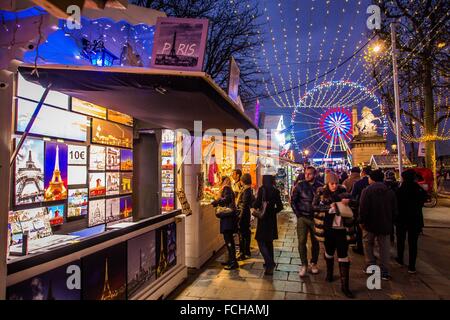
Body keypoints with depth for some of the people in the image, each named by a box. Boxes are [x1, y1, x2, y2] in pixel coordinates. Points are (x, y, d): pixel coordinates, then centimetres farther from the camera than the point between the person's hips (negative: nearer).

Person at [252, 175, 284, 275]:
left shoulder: (262, 189, -14)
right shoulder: (276, 191, 1)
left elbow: (257, 204, -17)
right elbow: (280, 206, 5)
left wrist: (253, 205, 4)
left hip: (263, 218, -6)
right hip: (272, 218, 6)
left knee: (261, 241, 2)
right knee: (269, 241, 19)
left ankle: (270, 263, -10)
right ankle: (270, 263, 28)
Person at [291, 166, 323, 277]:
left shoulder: (320, 186, -1)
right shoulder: (300, 185, -2)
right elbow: (293, 201, 3)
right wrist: (298, 214, -2)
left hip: (315, 218, 1)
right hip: (302, 217, -1)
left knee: (315, 241, 9)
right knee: (302, 241, -1)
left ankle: (314, 263, 26)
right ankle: (304, 264, 13)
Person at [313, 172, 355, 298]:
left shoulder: (342, 191, 1)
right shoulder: (321, 193, -4)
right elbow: (315, 207, -10)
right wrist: (329, 207, -21)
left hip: (341, 228, 0)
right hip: (328, 228, 0)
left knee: (343, 256, -1)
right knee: (329, 252, 18)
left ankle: (345, 285, 8)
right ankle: (329, 273, 43)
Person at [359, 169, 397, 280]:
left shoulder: (367, 191, -12)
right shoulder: (390, 192, 3)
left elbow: (363, 208, -16)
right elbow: (394, 210, 7)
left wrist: (361, 221, -5)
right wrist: (390, 222, 16)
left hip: (370, 224, -3)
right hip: (385, 225, 4)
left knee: (368, 245, 14)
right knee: (384, 248, 10)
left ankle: (371, 266, 15)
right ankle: (384, 272, 12)